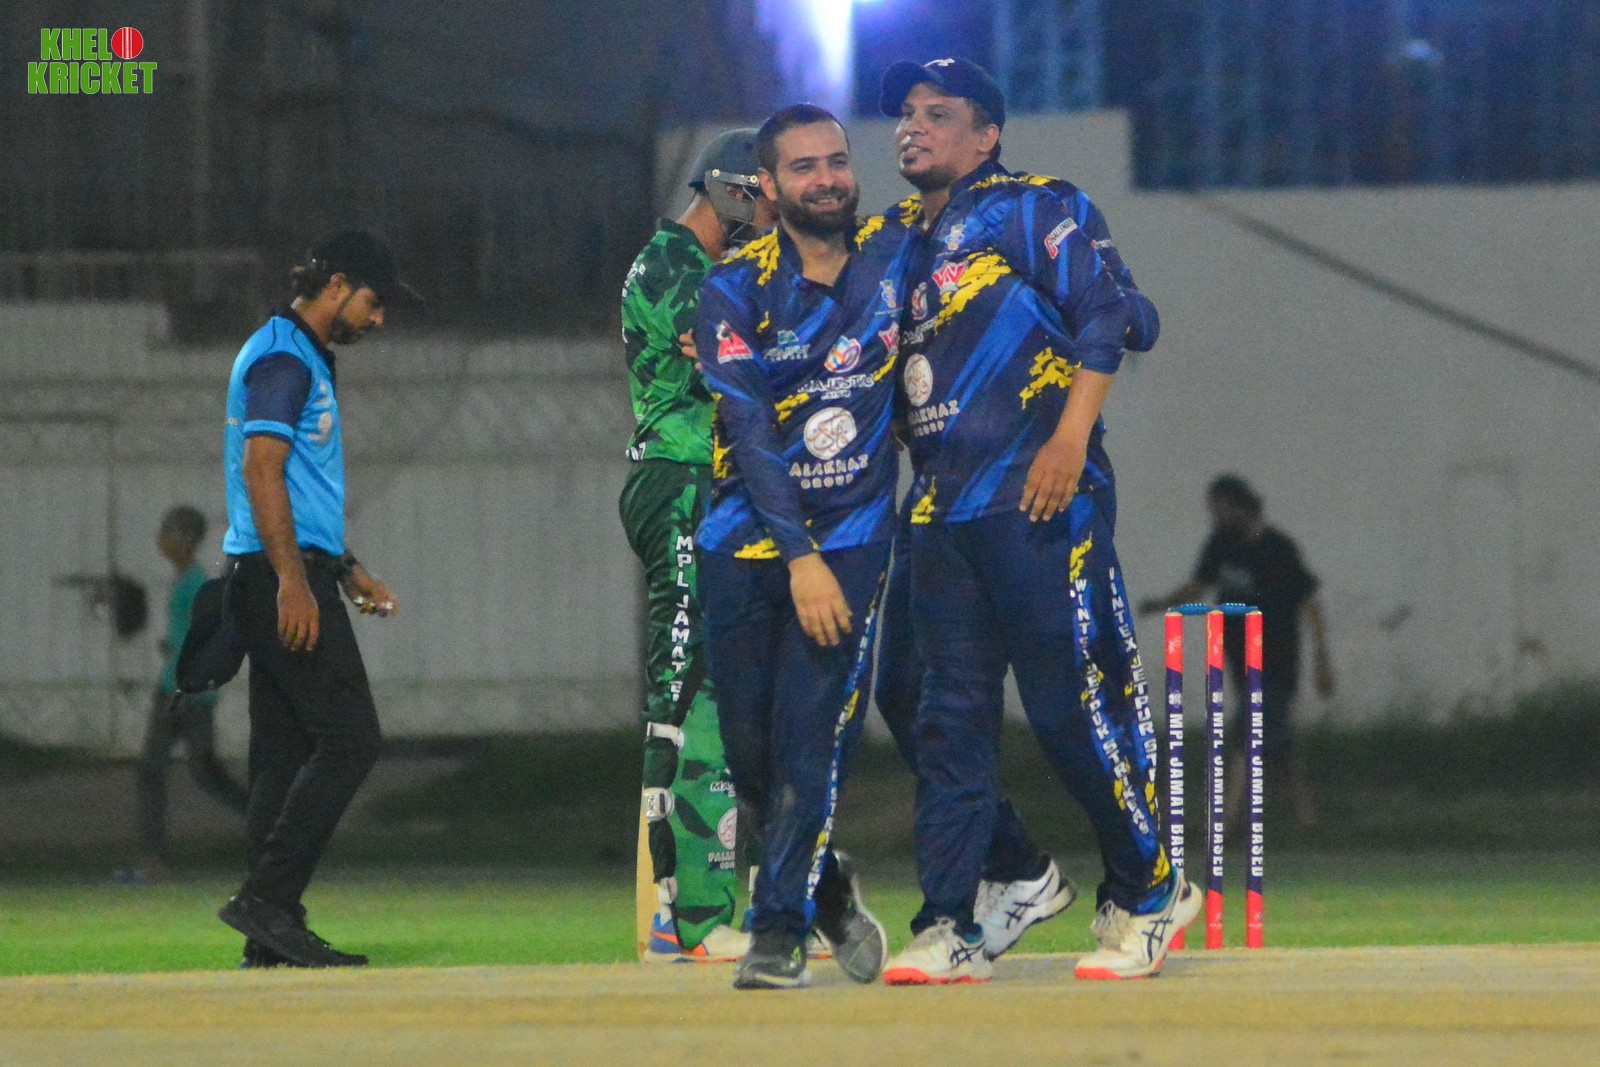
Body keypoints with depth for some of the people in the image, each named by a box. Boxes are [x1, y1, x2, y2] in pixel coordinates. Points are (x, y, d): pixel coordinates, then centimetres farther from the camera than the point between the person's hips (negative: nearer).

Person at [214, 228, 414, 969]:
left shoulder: (307, 361, 23)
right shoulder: (282, 356, -9)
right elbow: (262, 469, -19)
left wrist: (348, 571, 26)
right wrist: (294, 580, -24)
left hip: (291, 579, 11)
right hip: (284, 576, -11)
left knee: (287, 753, 7)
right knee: (348, 738, -14)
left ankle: (272, 936, 5)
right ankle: (267, 900, -17)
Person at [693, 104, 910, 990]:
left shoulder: (894, 254, 0)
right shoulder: (734, 290, -6)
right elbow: (751, 432, -12)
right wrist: (800, 560, -21)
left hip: (850, 535, 0)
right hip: (747, 541, 0)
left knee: (811, 741, -11)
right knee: (749, 749, 3)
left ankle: (780, 933, -5)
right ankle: (827, 886, 28)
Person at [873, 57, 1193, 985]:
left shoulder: (1034, 212, -1)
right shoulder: (904, 241, 21)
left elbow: (1113, 314, -11)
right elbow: (892, 368, 28)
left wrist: (1070, 437, -20)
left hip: (1038, 501, -7)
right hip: (941, 514, 7)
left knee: (1075, 707, -7)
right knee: (951, 721, 3)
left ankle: (1148, 895, 7)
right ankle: (949, 930, 2)